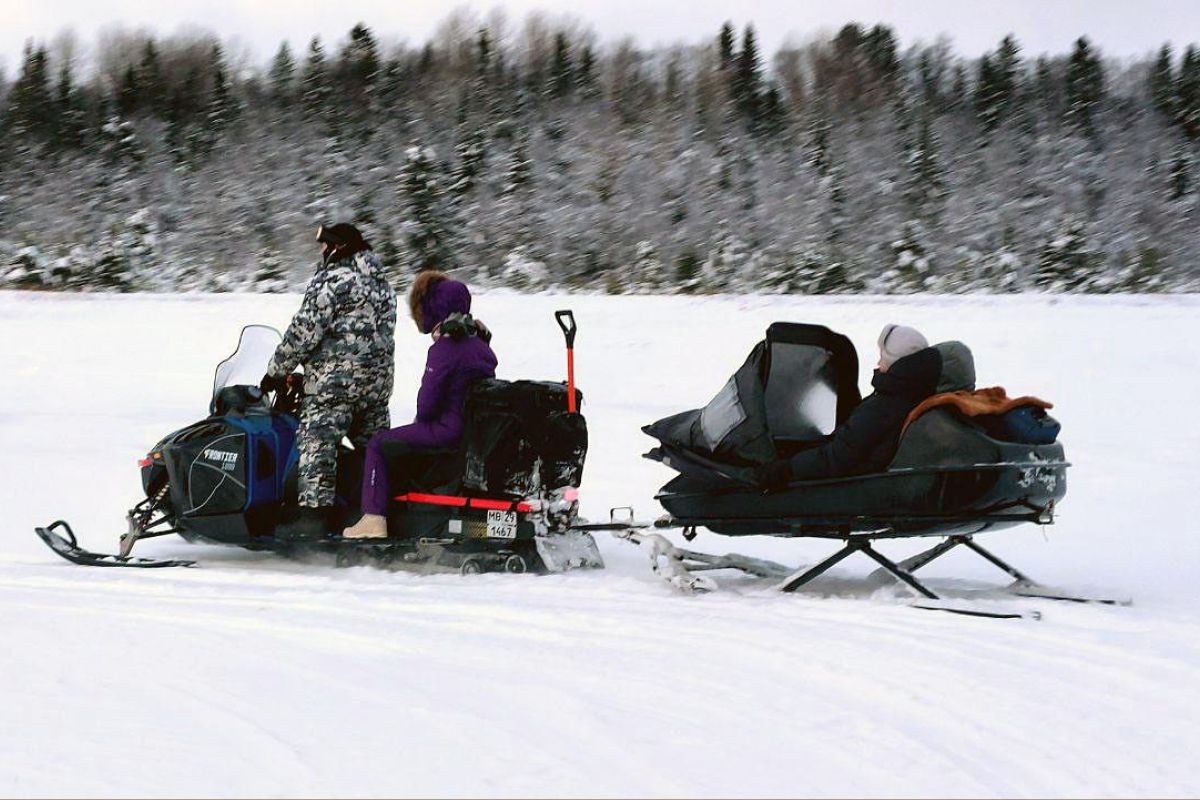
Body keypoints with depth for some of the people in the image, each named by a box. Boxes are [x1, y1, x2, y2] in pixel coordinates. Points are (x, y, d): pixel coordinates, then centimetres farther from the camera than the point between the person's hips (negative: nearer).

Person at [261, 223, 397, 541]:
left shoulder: (333, 280, -9)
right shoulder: (382, 281, 18)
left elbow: (305, 331, -12)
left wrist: (277, 370, -2)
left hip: (334, 382, -9)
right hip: (378, 381, 9)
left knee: (316, 442, -10)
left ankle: (313, 515, -18)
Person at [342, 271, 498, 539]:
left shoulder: (444, 349, -18)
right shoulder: (480, 343, 9)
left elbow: (427, 404, -16)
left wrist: (421, 420, 7)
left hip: (450, 430, -9)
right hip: (479, 430, 9)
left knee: (379, 444, 3)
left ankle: (374, 520, -3)